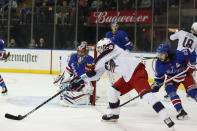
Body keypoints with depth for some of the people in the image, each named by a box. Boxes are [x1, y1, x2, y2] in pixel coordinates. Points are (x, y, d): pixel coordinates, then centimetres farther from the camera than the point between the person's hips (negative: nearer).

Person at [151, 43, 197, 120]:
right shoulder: (159, 63, -23)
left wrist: (191, 65, -20)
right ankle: (181, 111, -18)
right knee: (169, 89, -22)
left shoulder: (178, 55, -35)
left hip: (185, 74, -3)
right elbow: (159, 77, -8)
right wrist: (155, 86, -18)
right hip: (172, 77, 3)